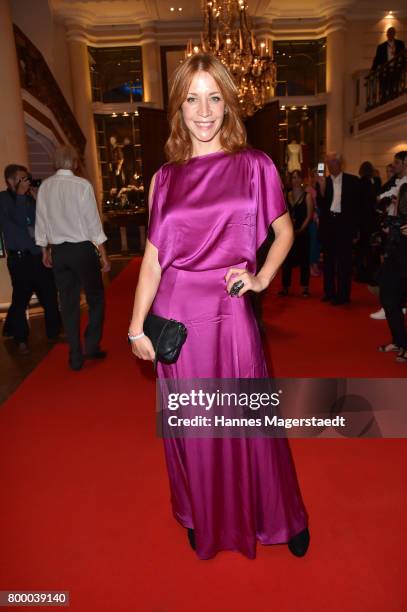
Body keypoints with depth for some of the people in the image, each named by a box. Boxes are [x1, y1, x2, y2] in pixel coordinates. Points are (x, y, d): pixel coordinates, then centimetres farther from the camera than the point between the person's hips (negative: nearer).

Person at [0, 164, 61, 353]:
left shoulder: (30, 197, 11)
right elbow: (16, 221, -18)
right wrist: (20, 195, -13)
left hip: (39, 256, 5)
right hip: (19, 259, -4)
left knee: (50, 296, 8)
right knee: (21, 299, 0)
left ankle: (54, 332, 25)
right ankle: (21, 339, 17)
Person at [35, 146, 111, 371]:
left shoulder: (44, 187, 3)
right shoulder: (82, 185, -10)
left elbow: (41, 221, 9)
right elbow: (93, 221, -10)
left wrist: (45, 250, 22)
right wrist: (104, 255, -4)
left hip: (58, 251, 4)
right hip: (82, 248, -4)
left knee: (68, 303, 11)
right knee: (95, 298, 13)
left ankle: (76, 356, 17)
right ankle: (91, 346, 11)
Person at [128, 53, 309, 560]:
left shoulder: (254, 165, 3)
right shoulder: (165, 177, 6)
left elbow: (284, 230, 12)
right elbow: (153, 256, 4)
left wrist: (262, 277, -4)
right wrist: (137, 327, 2)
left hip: (230, 311, -1)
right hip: (177, 315, 2)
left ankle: (281, 517, 37)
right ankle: (203, 518, 40)